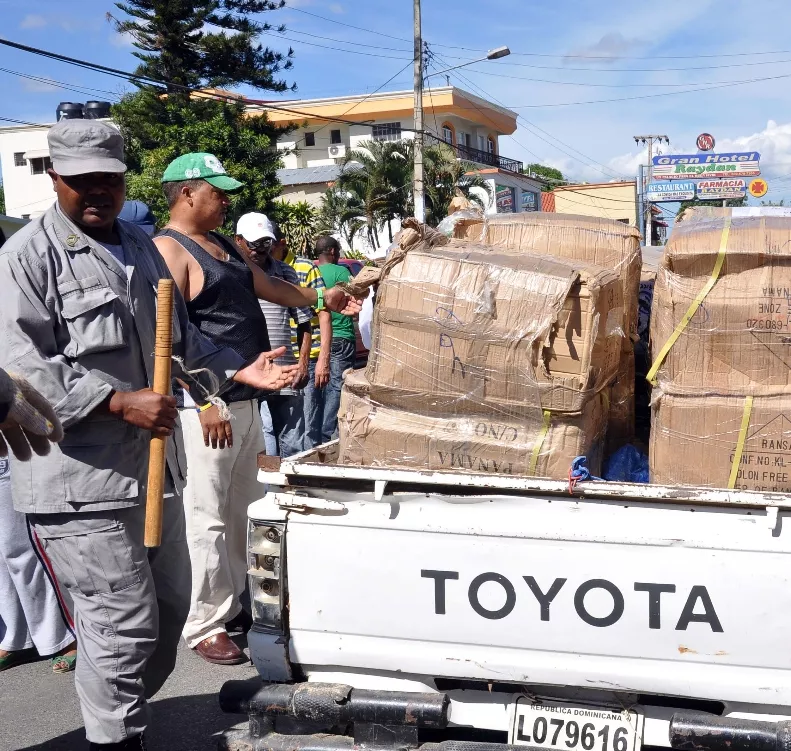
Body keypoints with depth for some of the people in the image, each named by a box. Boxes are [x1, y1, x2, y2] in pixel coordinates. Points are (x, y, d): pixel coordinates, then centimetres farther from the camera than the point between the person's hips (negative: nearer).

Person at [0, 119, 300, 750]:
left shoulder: (142, 248, 15)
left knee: (170, 604, 18)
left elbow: (181, 337, 23)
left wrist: (238, 370, 9)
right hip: (82, 479, -8)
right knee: (125, 624, -3)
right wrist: (120, 402, -24)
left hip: (153, 463, 8)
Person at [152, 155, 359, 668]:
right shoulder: (168, 250, -12)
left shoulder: (227, 246, 17)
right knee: (206, 518, -3)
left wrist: (320, 299, 32)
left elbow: (270, 287, 32)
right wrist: (205, 402, -24)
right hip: (207, 405, -9)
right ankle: (205, 626, 7)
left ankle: (232, 605, 29)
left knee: (238, 510, 16)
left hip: (245, 400, 9)